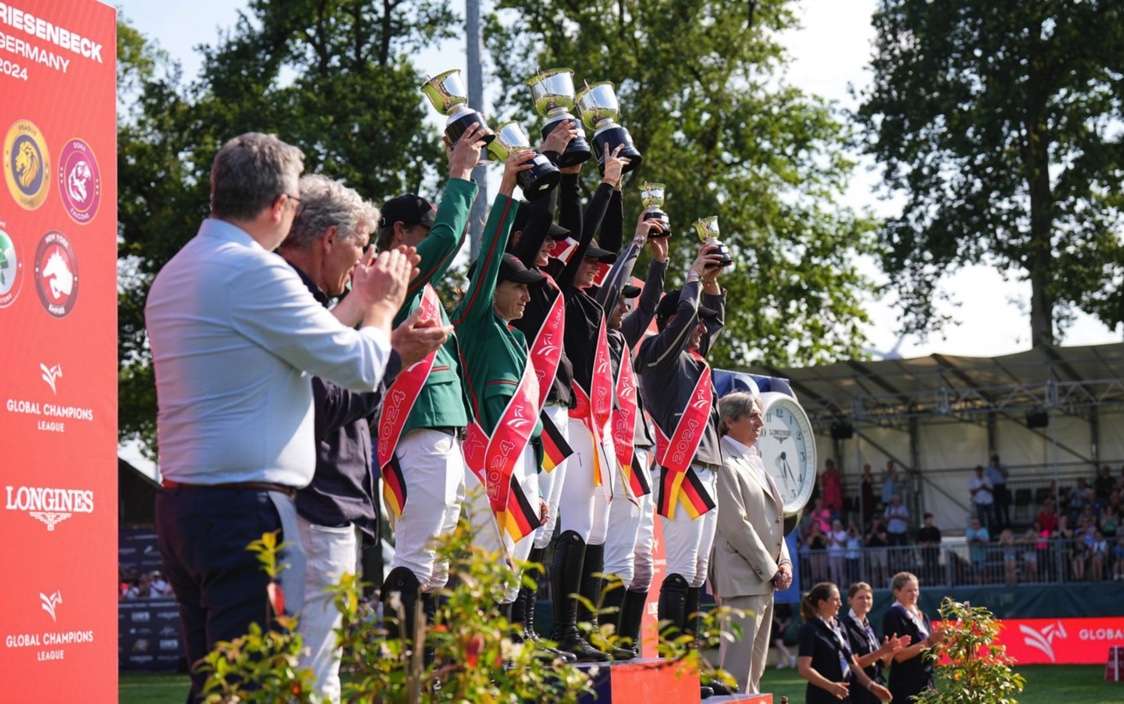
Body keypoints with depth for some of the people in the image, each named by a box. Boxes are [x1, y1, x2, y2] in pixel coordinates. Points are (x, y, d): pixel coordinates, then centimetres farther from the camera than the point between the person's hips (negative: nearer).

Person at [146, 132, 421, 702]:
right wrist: (381, 307, 11)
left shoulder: (174, 273, 16)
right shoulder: (255, 270, -13)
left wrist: (359, 301, 27)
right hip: (247, 508, -9)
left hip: (181, 503, 9)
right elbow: (360, 367, -8)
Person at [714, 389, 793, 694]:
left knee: (755, 667, 12)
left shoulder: (754, 460, 18)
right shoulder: (724, 463, -12)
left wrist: (784, 563, 8)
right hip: (741, 579, -10)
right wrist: (771, 570, -13)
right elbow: (736, 526, -17)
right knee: (738, 668, -10)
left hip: (765, 578, 10)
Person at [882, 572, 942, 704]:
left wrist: (935, 641, -3)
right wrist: (926, 642, -20)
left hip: (925, 682, 7)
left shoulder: (921, 615, 13)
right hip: (905, 686, -7)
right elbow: (898, 655, -16)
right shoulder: (893, 616, -9)